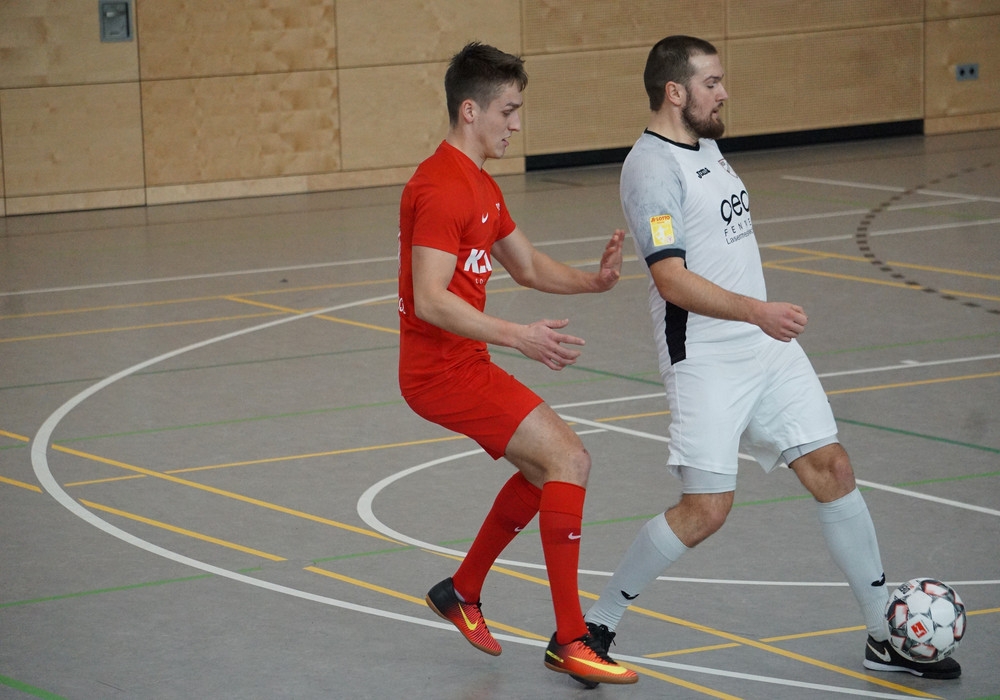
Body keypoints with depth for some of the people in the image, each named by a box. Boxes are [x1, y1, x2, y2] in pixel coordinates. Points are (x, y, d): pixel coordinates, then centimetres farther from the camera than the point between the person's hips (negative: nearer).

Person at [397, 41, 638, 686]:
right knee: (569, 459, -16)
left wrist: (591, 280, 0)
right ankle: (569, 642, -15)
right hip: (442, 370, -11)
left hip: (464, 363, 11)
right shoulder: (441, 188, -20)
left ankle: (462, 593, 32)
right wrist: (516, 336, -35)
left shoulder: (481, 186, 14)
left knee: (546, 466, 21)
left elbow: (527, 265, 19)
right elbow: (430, 300, -27)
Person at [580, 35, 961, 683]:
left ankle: (886, 636, 11)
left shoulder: (705, 146, 14)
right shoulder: (651, 167, -16)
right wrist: (757, 311, -34)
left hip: (767, 349, 9)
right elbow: (671, 279, -25)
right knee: (707, 509, -11)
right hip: (706, 359, -9)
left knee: (833, 470, 4)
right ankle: (593, 627, 5)